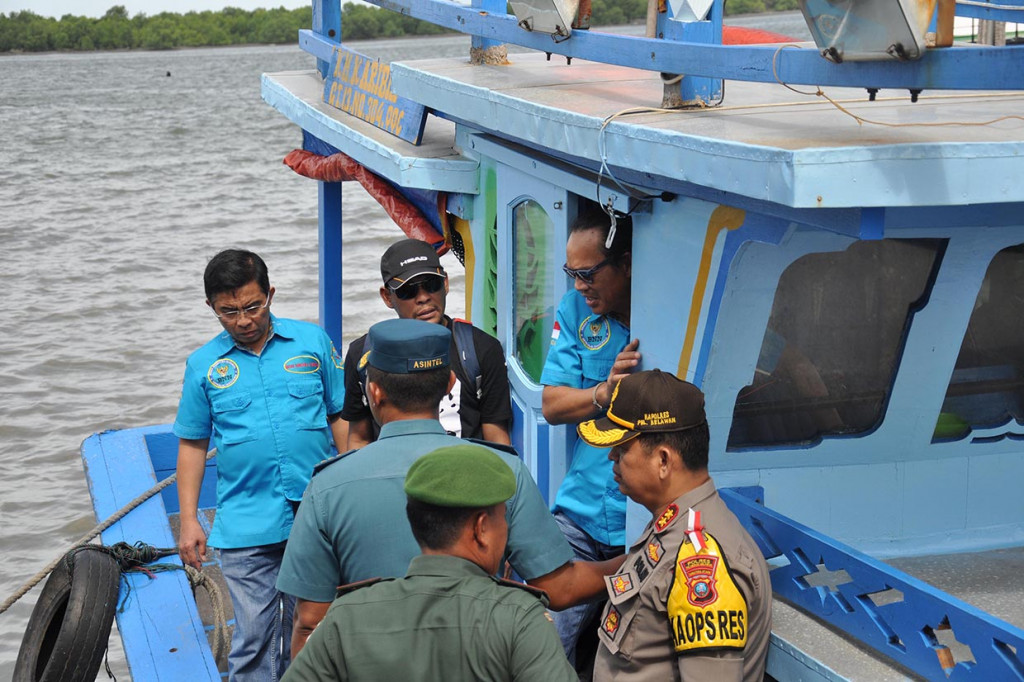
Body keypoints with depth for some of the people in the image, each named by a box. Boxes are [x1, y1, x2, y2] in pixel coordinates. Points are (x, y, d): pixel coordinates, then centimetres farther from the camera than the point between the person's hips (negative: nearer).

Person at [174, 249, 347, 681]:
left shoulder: (312, 341, 4)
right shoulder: (203, 365, 4)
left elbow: (341, 418, 8)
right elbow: (192, 445, 9)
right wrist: (189, 521, 4)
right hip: (245, 526, -1)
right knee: (253, 635, -2)